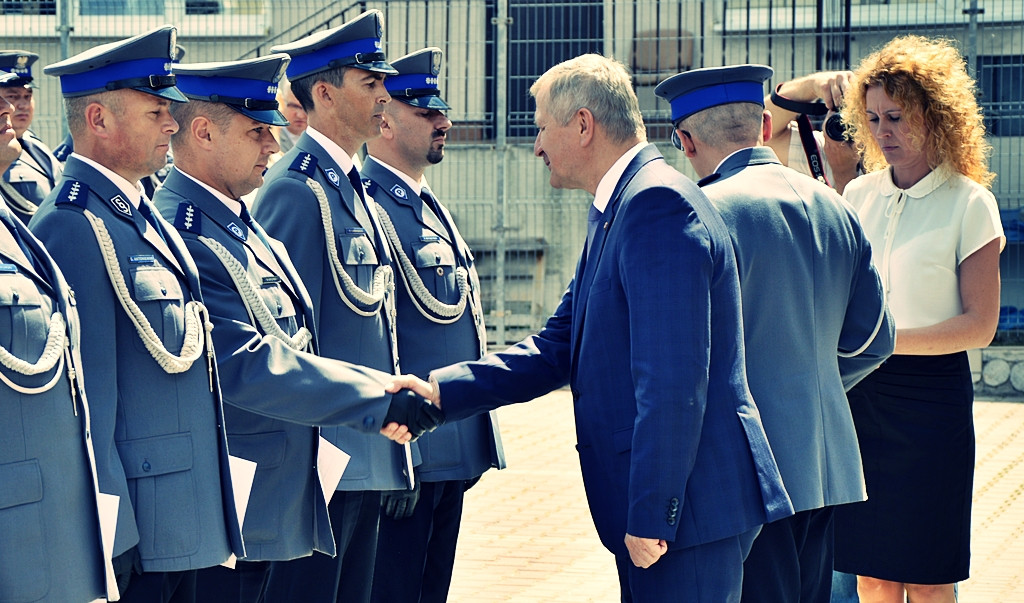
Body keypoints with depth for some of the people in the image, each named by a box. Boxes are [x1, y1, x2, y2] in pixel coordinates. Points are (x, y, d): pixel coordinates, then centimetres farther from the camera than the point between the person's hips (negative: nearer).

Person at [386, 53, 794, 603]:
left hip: (691, 507, -10)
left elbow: (674, 381, -23)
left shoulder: (657, 202, -17)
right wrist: (442, 390, 4)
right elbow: (560, 347, 15)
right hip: (652, 502, 10)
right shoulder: (614, 209, 16)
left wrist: (651, 516, -21)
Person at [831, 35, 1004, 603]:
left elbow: (980, 323, -9)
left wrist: (887, 339, -18)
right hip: (857, 392, 4)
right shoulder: (860, 194, 9)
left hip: (931, 395, -4)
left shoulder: (968, 203, -5)